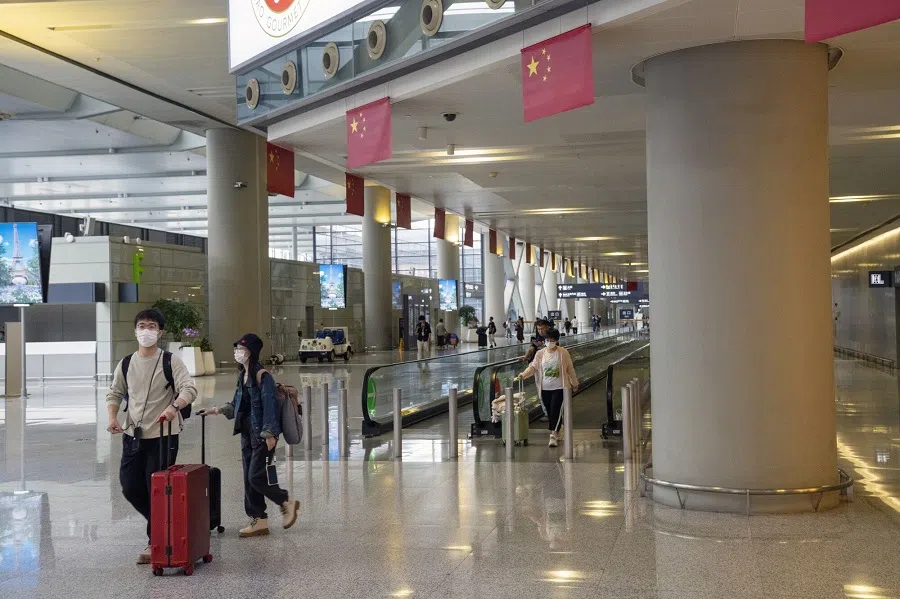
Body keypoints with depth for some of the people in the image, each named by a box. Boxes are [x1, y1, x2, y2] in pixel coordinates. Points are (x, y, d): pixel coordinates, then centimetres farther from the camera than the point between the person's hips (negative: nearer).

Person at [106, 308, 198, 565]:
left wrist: (174, 406, -35)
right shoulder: (125, 364, 8)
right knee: (130, 488, 6)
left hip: (162, 436, -5)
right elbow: (114, 394, 17)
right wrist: (112, 417, -2)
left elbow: (189, 389, -15)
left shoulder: (170, 361, -6)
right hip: (133, 436, 5)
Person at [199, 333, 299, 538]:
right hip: (247, 433, 9)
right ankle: (259, 521, 17)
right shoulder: (243, 375, 11)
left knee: (256, 477, -8)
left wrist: (269, 434, -21)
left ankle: (286, 502, 13)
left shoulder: (262, 376, -14)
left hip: (262, 434, -9)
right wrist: (218, 410, 8)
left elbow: (269, 405, -18)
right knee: (249, 478, 9)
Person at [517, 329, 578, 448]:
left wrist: (574, 384, 7)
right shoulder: (540, 354, 2)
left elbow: (570, 369, 1)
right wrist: (523, 374, -19)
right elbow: (533, 367, -2)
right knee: (550, 412, 11)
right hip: (545, 388, 4)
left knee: (555, 411, -11)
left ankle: (553, 436, -9)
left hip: (559, 388, -4)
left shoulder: (563, 353, -5)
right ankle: (559, 431, 31)